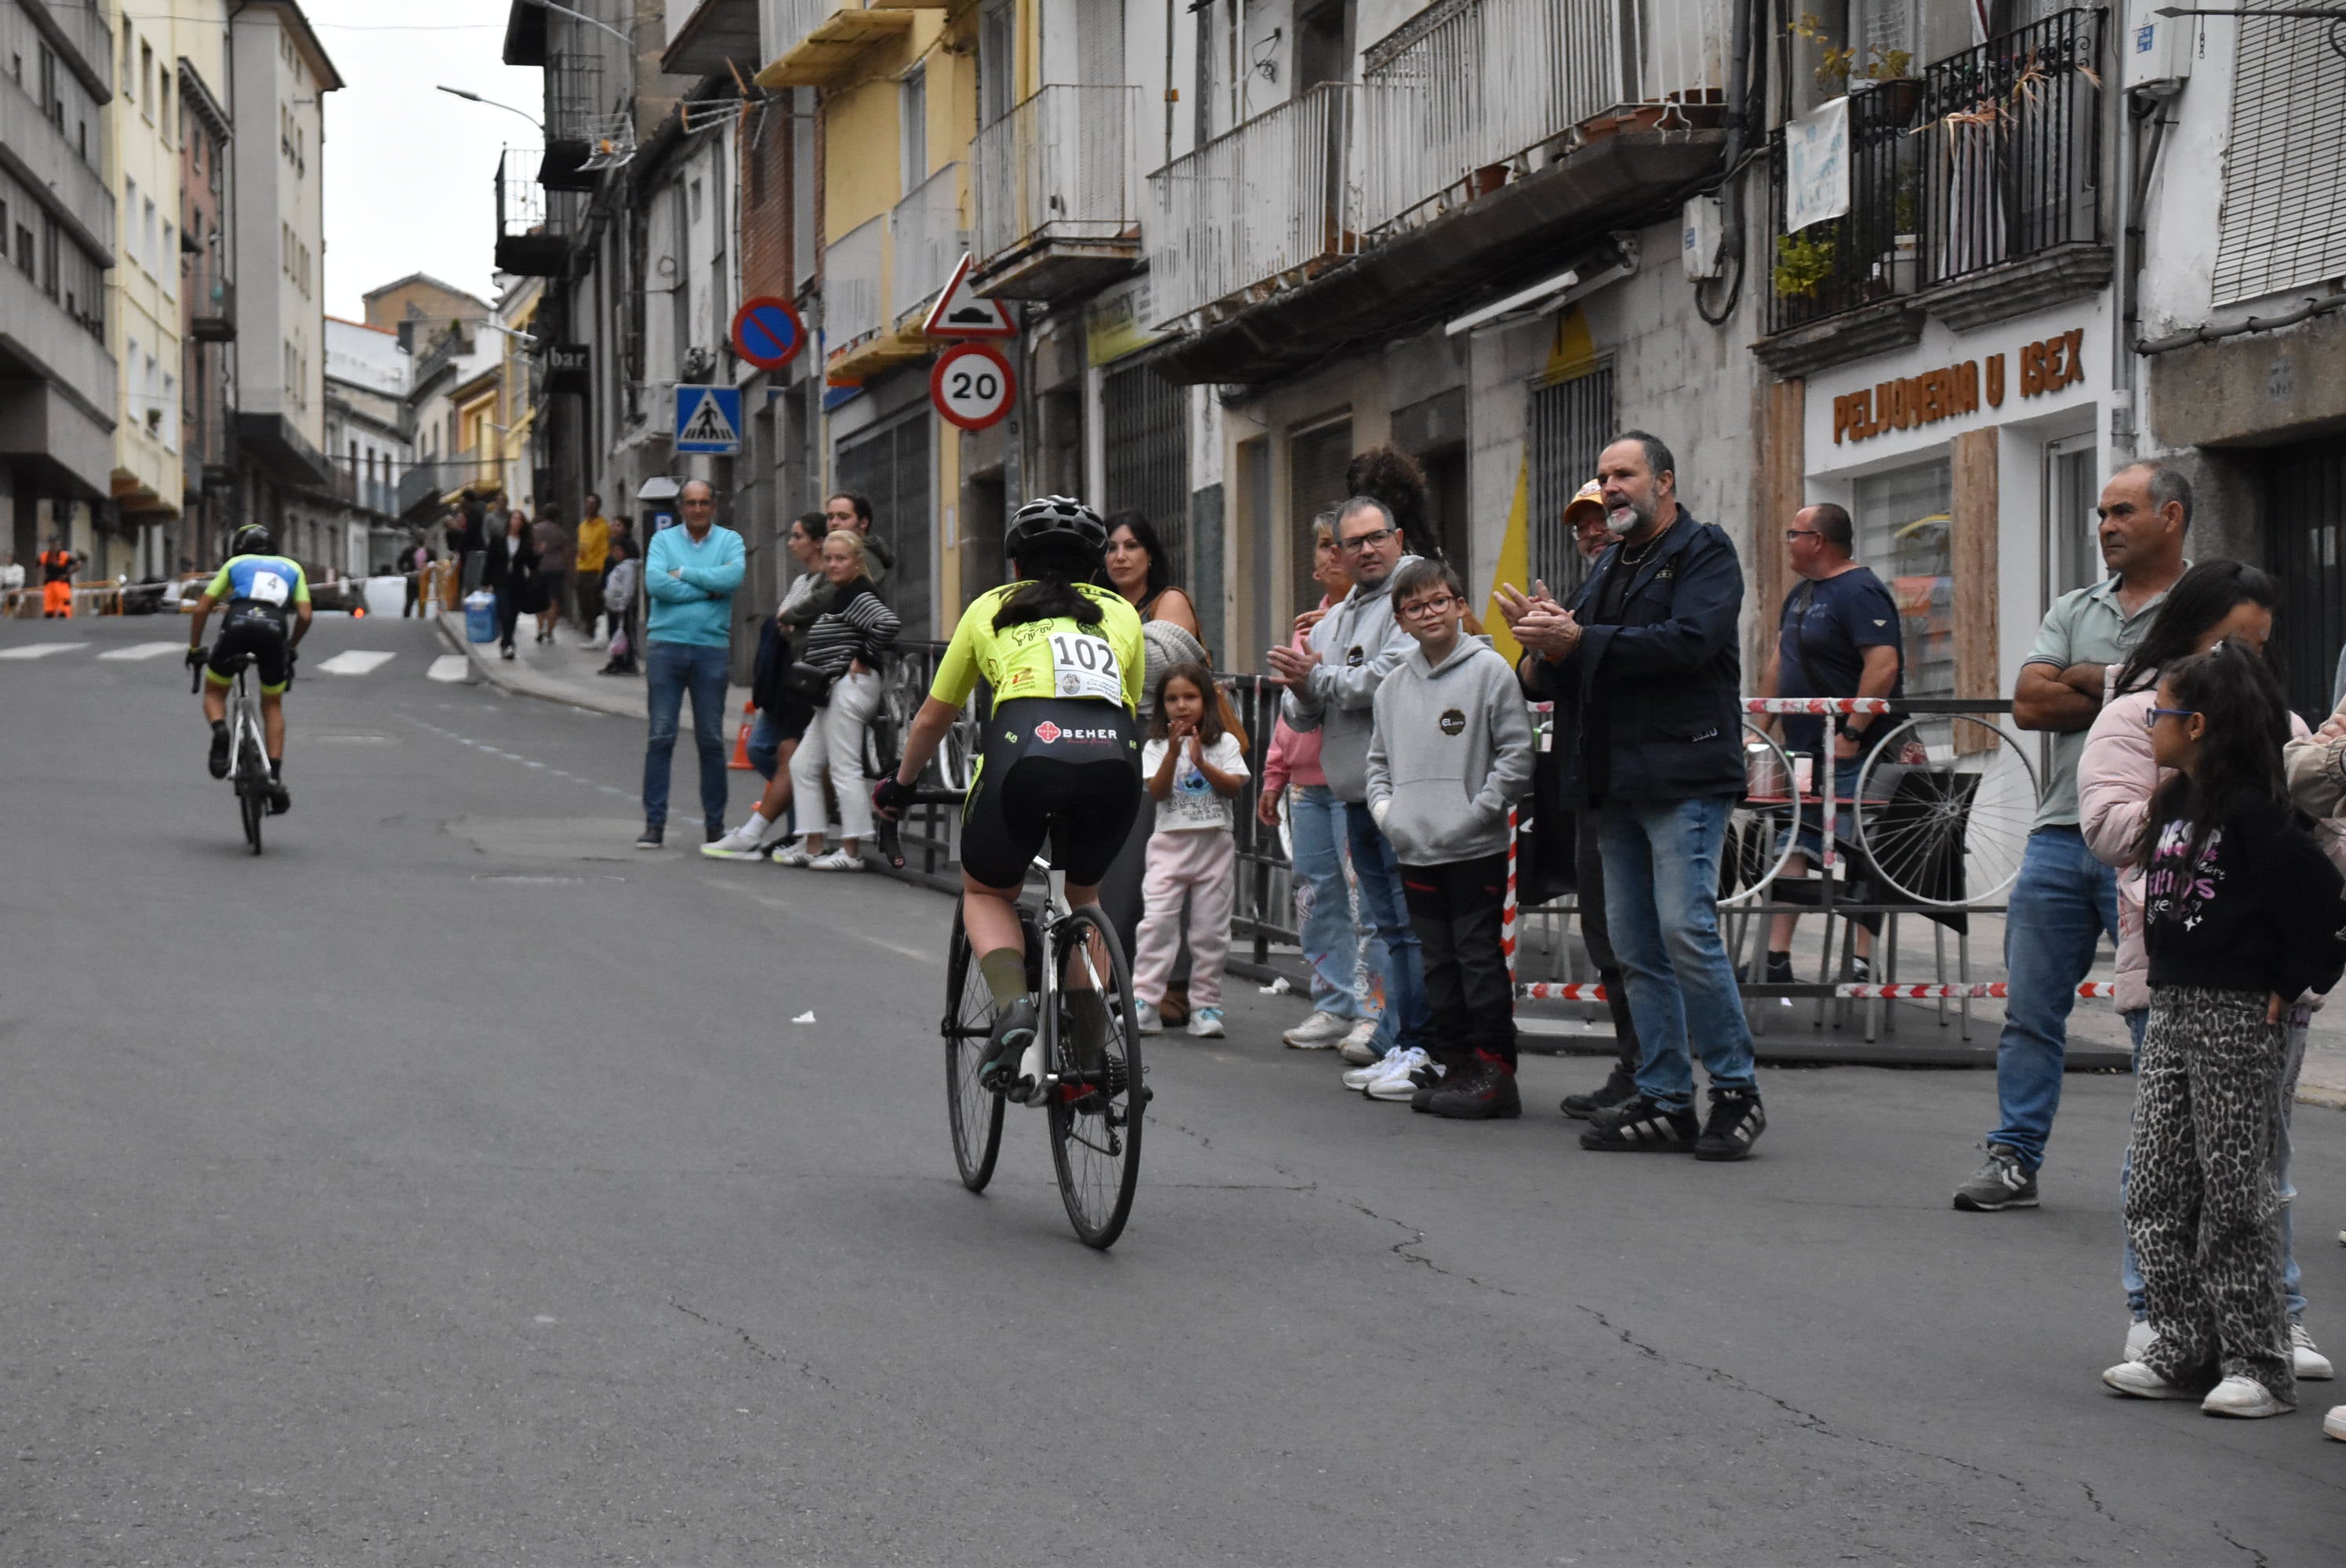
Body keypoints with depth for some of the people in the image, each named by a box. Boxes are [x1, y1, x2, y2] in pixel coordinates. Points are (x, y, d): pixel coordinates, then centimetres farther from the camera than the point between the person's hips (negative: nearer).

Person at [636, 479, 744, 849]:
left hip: (711, 648, 0)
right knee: (661, 736, -2)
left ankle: (715, 824, 11)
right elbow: (655, 583, -10)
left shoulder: (730, 540, 7)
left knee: (711, 740, 4)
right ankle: (654, 823, 1)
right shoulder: (663, 540, 7)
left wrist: (684, 573, -8)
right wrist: (708, 590, -9)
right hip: (665, 646, 0)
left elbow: (734, 576, -13)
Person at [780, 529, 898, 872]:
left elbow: (887, 623, -28)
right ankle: (812, 845, 15)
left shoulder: (857, 595, -12)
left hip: (850, 687, -11)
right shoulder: (839, 595, 19)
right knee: (803, 765, 13)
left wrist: (864, 660, -18)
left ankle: (852, 851, -5)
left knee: (845, 768, -9)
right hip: (835, 693, 11)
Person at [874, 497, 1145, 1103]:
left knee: (987, 892, 24)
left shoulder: (991, 609, 28)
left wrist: (900, 786, 53)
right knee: (1083, 892, 30)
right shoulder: (1120, 613, 31)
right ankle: (1093, 1043, 17)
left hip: (1027, 745, -2)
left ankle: (1013, 1005, -4)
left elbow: (932, 719, 35)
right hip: (1114, 756, 2)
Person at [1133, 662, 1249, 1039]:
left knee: (1211, 929, 3)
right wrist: (1173, 751, -17)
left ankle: (1206, 1005, 10)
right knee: (1158, 921, -11)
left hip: (1214, 843, 0)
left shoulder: (1224, 743, 6)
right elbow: (1156, 792, -7)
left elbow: (1235, 787, -4)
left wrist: (1202, 764, -16)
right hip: (1170, 842, 0)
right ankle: (1143, 1004, -12)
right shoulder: (1157, 747, 6)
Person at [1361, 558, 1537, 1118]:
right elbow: (1379, 759, 22)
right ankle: (1453, 1058, 19)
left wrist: (1479, 811, -14)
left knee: (1480, 956, -5)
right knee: (1438, 960, 12)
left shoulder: (1489, 669, -5)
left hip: (1475, 849, -6)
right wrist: (1384, 806, 5)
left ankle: (1494, 1067, -2)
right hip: (1415, 851, 6)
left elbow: (1516, 752, -8)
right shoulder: (1394, 684, 12)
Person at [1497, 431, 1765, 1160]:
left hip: (1684, 774, -8)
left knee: (1686, 930, -14)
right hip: (1616, 783, 8)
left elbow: (1689, 640, -18)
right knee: (1635, 947, 6)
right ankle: (1666, 1101, 10)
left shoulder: (1704, 551, -2)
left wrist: (1580, 641, -19)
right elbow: (1577, 664, 19)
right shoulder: (1608, 566, 23)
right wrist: (1546, 637, -4)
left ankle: (1736, 1091, -4)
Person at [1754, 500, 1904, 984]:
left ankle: (1864, 966, -3)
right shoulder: (1802, 594, 17)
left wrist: (1852, 733, -23)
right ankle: (1776, 961, 8)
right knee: (1791, 850, 7)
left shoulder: (1859, 592, -13)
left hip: (1850, 754, -10)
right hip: (1802, 751, 10)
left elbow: (1884, 664, -22)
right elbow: (1779, 663, 23)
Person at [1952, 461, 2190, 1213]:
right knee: (2029, 1009, 6)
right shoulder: (2074, 610, 17)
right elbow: (2027, 702, 3)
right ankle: (2014, 1158, 13)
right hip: (2060, 834, 5)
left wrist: (2087, 677, -4)